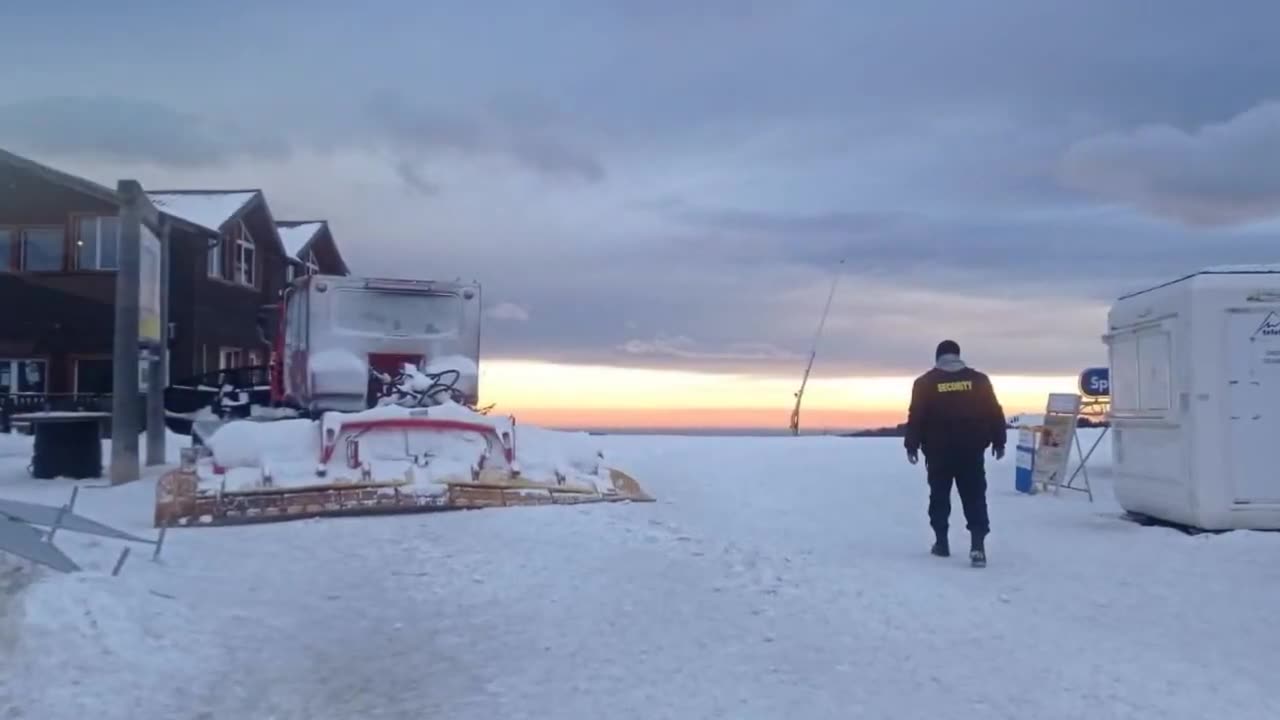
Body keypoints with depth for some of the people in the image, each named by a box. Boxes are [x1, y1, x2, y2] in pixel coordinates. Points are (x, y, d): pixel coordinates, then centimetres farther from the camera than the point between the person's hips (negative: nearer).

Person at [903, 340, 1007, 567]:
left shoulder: (925, 382, -1)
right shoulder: (979, 380, 3)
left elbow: (916, 417, -3)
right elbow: (995, 413, 4)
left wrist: (912, 446, 3)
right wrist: (998, 442, 12)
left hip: (938, 451, 0)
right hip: (971, 450, 1)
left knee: (939, 496, 14)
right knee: (975, 498, 2)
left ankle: (941, 542, 17)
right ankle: (978, 544, -11)